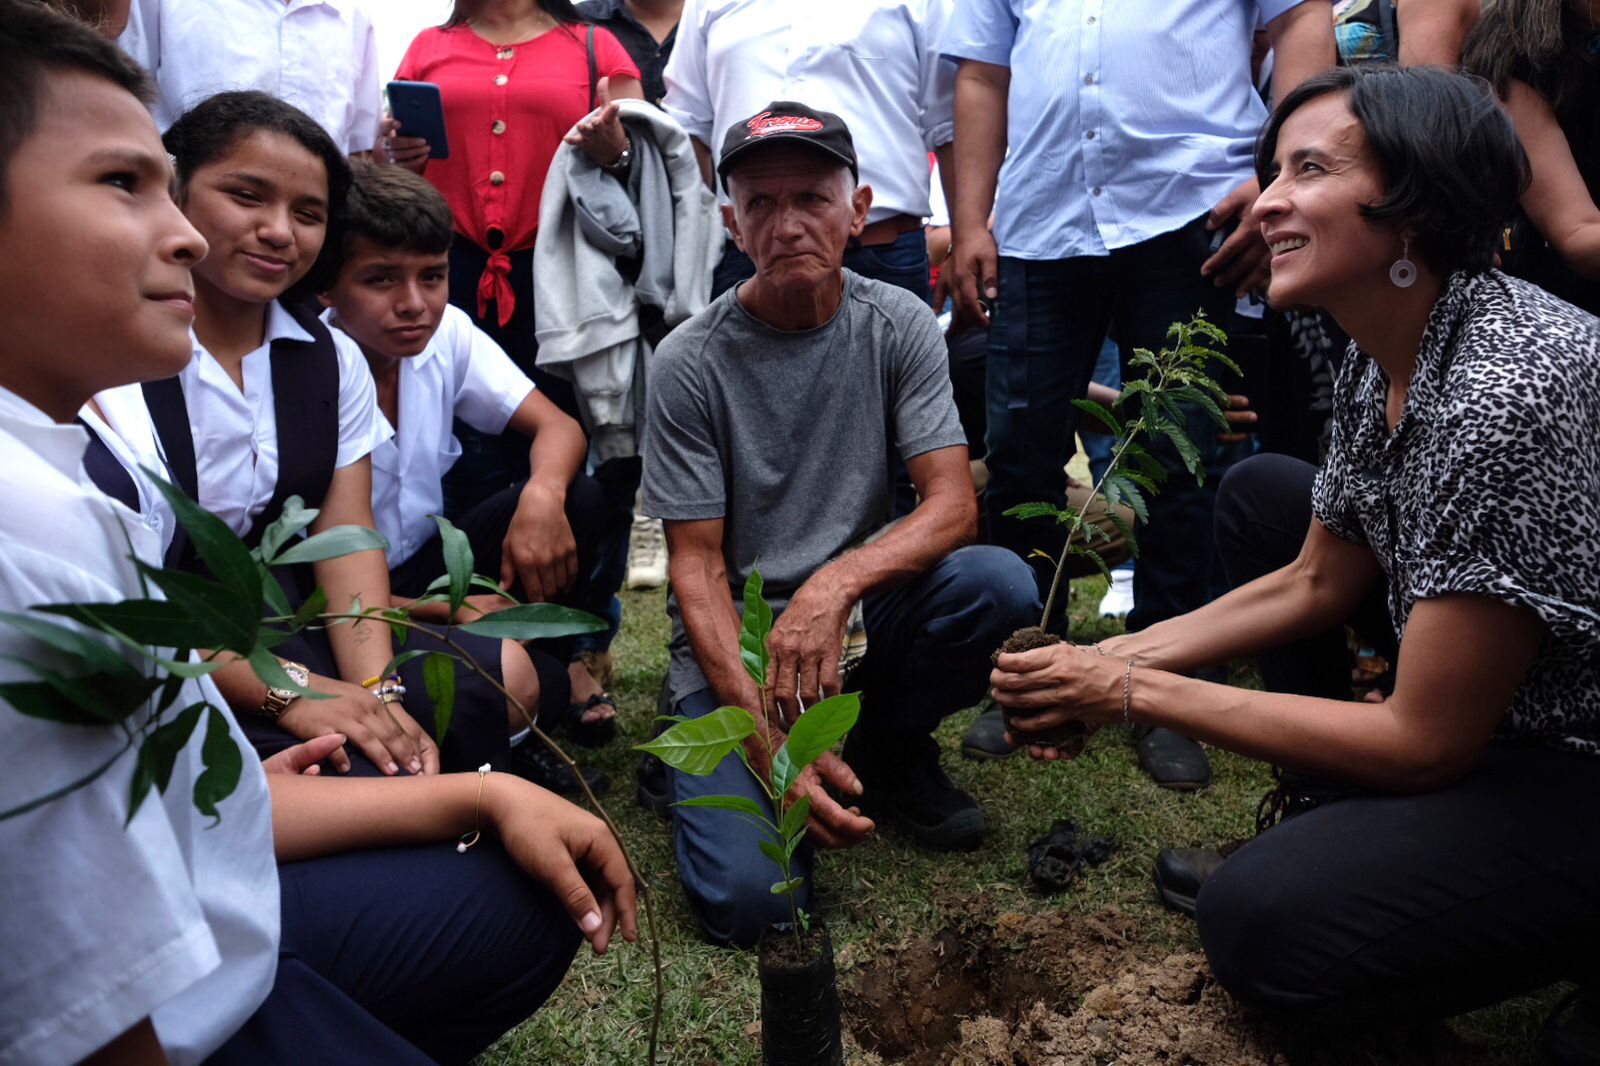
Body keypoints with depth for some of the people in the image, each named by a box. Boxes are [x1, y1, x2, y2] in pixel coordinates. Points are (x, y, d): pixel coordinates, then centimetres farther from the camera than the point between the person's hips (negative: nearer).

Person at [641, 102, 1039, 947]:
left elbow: (952, 505, -12)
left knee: (999, 585, -28)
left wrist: (836, 583, -32)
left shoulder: (899, 325, -4)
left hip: (860, 618, 3)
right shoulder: (691, 361, -11)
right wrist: (766, 735, -24)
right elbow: (697, 565, -11)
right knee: (747, 897, -23)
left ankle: (884, 750, 2)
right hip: (731, 642, -3)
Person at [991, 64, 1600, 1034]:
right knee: (1260, 491, 10)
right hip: (1488, 708, 9)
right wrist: (1108, 660, -3)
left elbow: (1424, 742, -25)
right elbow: (1318, 583, 7)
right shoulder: (1379, 354, -3)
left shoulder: (1505, 392, -31)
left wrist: (1137, 692, -20)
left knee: (1258, 920, -25)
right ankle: (1350, 810, 16)